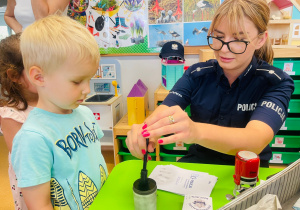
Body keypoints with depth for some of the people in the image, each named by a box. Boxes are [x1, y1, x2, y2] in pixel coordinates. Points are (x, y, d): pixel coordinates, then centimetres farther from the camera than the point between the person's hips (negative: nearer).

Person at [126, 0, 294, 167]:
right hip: (197, 162, 2)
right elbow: (163, 111, -15)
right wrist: (144, 132, -39)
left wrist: (195, 131, -48)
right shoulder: (197, 74, -3)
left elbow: (255, 141, -29)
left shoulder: (277, 83, -11)